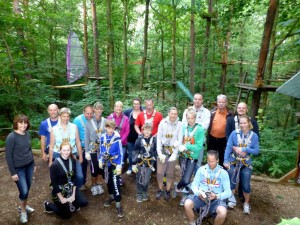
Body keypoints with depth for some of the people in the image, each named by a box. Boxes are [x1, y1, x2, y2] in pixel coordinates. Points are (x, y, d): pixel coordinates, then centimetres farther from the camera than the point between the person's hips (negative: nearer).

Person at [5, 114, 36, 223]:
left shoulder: (27, 134, -1)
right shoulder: (11, 137, -18)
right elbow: (8, 156, -15)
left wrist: (33, 164, 16)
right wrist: (13, 172, -14)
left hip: (29, 166, 5)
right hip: (18, 168, -5)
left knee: (27, 188, 14)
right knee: (24, 191, -1)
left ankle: (24, 206, 38)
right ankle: (23, 210, 25)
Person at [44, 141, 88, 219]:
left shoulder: (73, 161, -7)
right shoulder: (55, 165, -21)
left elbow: (74, 178, -2)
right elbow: (54, 183, -16)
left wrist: (73, 194, -7)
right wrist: (61, 199, -14)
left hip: (70, 188, 4)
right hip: (59, 190, -4)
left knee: (84, 202, -11)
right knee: (66, 215, 3)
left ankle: (71, 204, 20)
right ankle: (48, 205, 24)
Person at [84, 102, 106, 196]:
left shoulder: (105, 121, -6)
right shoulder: (89, 122, -8)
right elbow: (86, 138, -4)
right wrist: (87, 152, -5)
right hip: (93, 150, -1)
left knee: (102, 168, 14)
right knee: (94, 169, 7)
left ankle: (99, 184, 37)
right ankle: (93, 185, 32)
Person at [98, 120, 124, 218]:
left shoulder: (117, 138, -18)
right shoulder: (102, 137, -4)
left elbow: (120, 153, -13)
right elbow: (101, 150, 9)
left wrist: (119, 166, -13)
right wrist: (100, 161, 11)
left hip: (115, 164, -5)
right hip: (106, 163, 5)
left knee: (115, 183, -6)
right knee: (108, 181, 20)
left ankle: (118, 205, 6)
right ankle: (111, 197, 42)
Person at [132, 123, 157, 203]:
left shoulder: (154, 140, -7)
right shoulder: (139, 140, -10)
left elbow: (156, 151, 4)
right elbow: (135, 152, -6)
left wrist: (154, 161, 6)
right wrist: (133, 164, -6)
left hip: (149, 163, 1)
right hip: (140, 163, 0)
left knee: (146, 181, 10)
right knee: (139, 180, 11)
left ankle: (145, 193, 35)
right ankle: (139, 194, 31)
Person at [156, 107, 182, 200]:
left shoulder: (179, 124, -9)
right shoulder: (163, 122, -7)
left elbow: (180, 140, -6)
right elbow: (158, 138, -4)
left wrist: (174, 154, -10)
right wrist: (159, 152, -8)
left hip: (173, 151, 0)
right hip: (162, 150, 1)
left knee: (170, 173, 10)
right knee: (160, 172, 3)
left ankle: (168, 191, 30)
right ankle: (160, 190, 26)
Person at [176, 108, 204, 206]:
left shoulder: (200, 129, -13)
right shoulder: (184, 127, -1)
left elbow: (199, 146, -15)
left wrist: (186, 146, -23)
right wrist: (180, 146, -13)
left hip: (192, 157, -3)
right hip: (183, 156, 4)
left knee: (186, 180, -12)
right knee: (183, 176, 15)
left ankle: (178, 186, 21)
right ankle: (184, 195, 40)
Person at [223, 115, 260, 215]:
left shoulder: (254, 136, -7)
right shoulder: (234, 133, -11)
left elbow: (257, 151, -6)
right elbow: (228, 147, -11)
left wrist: (244, 149, -19)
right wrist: (226, 161, -16)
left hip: (246, 164, 1)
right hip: (233, 162, 0)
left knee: (246, 185, 4)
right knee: (232, 182, 6)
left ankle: (246, 204, 28)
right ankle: (232, 199, 30)